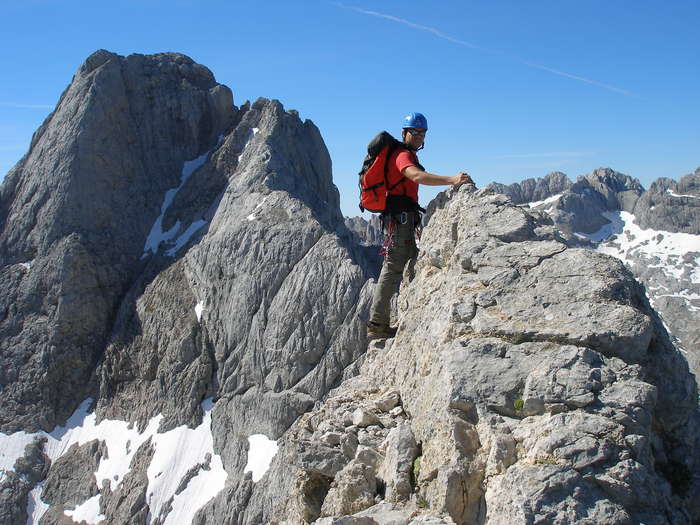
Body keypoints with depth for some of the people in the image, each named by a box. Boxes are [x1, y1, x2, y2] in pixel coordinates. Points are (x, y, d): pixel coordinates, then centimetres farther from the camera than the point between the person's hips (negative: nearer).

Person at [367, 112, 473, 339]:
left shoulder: (408, 155, 22)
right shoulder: (403, 155, -13)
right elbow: (417, 176, -34)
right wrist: (451, 180, -44)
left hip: (403, 218, 11)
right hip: (400, 216, -11)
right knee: (393, 267, -11)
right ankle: (377, 325, -9)